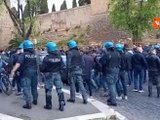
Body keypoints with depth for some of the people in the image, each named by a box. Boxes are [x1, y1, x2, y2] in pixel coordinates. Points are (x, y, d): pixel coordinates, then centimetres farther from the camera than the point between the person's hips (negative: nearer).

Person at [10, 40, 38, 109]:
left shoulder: (23, 55, -10)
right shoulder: (35, 55, 8)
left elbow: (18, 63, -22)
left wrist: (13, 71, -27)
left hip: (26, 73, -6)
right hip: (34, 72, 6)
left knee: (26, 88, -5)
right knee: (34, 87, 19)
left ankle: (28, 104, -8)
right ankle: (35, 100, 31)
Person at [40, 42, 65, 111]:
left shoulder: (47, 58, -18)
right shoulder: (59, 57, -4)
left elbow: (42, 68, -16)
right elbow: (62, 66, 0)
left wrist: (43, 71, 5)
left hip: (49, 75, -4)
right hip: (57, 74, 4)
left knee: (48, 90, 8)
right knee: (59, 89, 9)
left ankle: (49, 105, 16)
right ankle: (62, 103, 5)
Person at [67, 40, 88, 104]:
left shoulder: (70, 53, -9)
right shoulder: (79, 52, 12)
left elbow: (68, 63, -13)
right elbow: (82, 62, 14)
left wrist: (68, 71, -8)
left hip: (73, 70, -5)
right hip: (79, 70, 6)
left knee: (72, 84, 5)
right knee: (81, 84, 3)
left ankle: (72, 98, 13)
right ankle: (85, 98, -3)